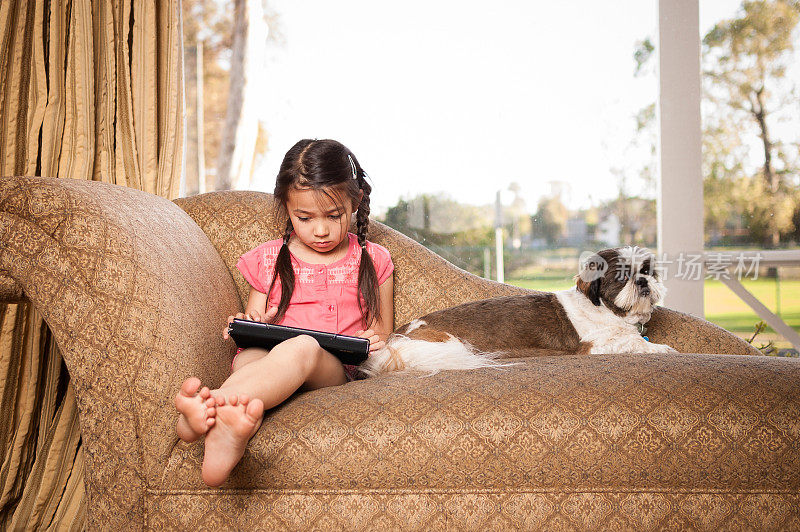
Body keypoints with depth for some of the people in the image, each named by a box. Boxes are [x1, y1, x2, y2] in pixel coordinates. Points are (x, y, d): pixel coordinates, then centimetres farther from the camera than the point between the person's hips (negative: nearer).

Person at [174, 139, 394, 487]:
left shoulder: (373, 261, 17)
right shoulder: (268, 261, 19)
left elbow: (384, 334, 22)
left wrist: (376, 338, -3)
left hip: (338, 368, -2)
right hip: (269, 357, 2)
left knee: (304, 347, -39)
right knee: (248, 358, -37)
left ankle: (217, 403, -68)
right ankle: (233, 435, -73)